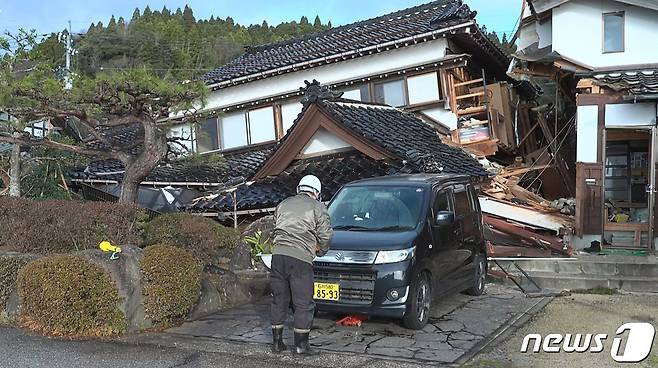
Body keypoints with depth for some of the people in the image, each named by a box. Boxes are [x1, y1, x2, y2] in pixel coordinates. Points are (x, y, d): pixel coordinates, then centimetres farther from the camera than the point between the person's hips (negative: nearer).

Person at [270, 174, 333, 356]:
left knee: (279, 300, 14)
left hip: (278, 254, 5)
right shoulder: (317, 207, 6)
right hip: (300, 258, -5)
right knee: (303, 303, 3)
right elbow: (326, 235, -1)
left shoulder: (283, 204, 22)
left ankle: (277, 342, 19)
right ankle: (301, 345, 6)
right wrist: (321, 250, 19)